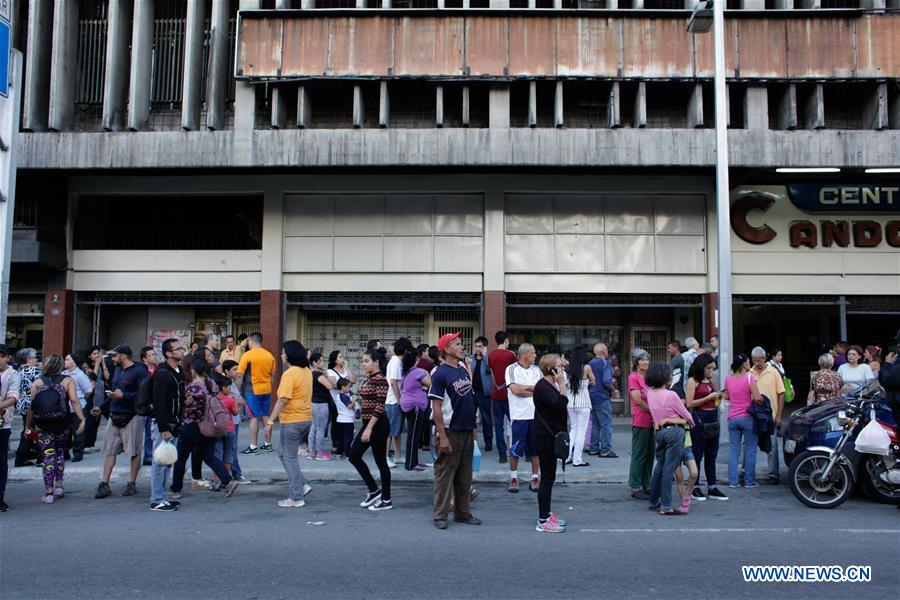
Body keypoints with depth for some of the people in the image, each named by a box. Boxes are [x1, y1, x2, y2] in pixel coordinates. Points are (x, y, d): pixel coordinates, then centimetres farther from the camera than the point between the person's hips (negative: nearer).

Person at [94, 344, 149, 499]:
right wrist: (102, 408, 18)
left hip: (132, 416, -8)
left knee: (134, 452, 1)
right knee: (109, 450, 6)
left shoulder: (139, 371, -11)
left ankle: (132, 484, 10)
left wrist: (123, 395, -23)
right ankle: (104, 484, 9)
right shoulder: (118, 370, 15)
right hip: (114, 416, 8)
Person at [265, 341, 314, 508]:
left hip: (292, 420, -8)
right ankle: (302, 485, 16)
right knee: (283, 452, 20)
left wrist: (270, 421, -20)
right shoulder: (307, 371, 9)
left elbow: (283, 400, -22)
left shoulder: (290, 374, -17)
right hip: (306, 419, 8)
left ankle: (297, 498, 6)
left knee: (290, 457, 2)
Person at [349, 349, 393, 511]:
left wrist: (369, 429, -24)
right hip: (368, 423, 10)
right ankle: (374, 490, 21)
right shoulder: (368, 379, 11)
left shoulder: (380, 380, -16)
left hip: (377, 424, -10)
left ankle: (386, 500, 12)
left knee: (380, 461, 0)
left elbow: (380, 407, -22)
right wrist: (366, 428, 20)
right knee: (354, 456, 10)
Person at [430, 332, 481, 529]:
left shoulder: (463, 369, 10)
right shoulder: (440, 374, -13)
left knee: (465, 476, 13)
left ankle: (462, 513, 23)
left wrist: (472, 428, 16)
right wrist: (442, 436, -18)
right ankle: (440, 515, 9)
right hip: (450, 432, -7)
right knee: (444, 474, 0)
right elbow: (436, 406, -15)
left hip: (466, 431, 8)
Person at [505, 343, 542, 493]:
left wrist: (525, 388, -10)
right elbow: (515, 390, -16)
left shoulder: (537, 370, 9)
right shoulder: (512, 369, -4)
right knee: (515, 449, 2)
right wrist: (534, 389, -6)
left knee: (535, 448, 8)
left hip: (536, 414, 4)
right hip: (519, 415, -4)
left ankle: (535, 477, 19)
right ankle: (514, 478, 16)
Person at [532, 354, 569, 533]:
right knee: (547, 477, -6)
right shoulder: (542, 386, -17)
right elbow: (561, 405, -27)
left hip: (551, 437, 11)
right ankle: (543, 521, -1)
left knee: (549, 477, 16)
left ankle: (546, 513, 26)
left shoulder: (550, 385, 15)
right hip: (545, 438, -11)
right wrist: (562, 384, -20)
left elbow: (560, 407, 20)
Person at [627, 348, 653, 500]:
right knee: (639, 455, -3)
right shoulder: (633, 377, -8)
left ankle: (646, 485, 18)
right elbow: (638, 400, -14)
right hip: (640, 421, -8)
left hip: (652, 421, 8)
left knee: (650, 454, 10)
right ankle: (635, 487, 4)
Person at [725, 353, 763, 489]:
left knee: (733, 450, 8)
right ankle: (749, 481, 9)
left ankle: (733, 481, 8)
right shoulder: (750, 377, -12)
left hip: (732, 418, 5)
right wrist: (763, 401, 2)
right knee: (750, 450, 5)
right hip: (747, 418, -5)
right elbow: (757, 398, -18)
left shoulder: (728, 379, 5)